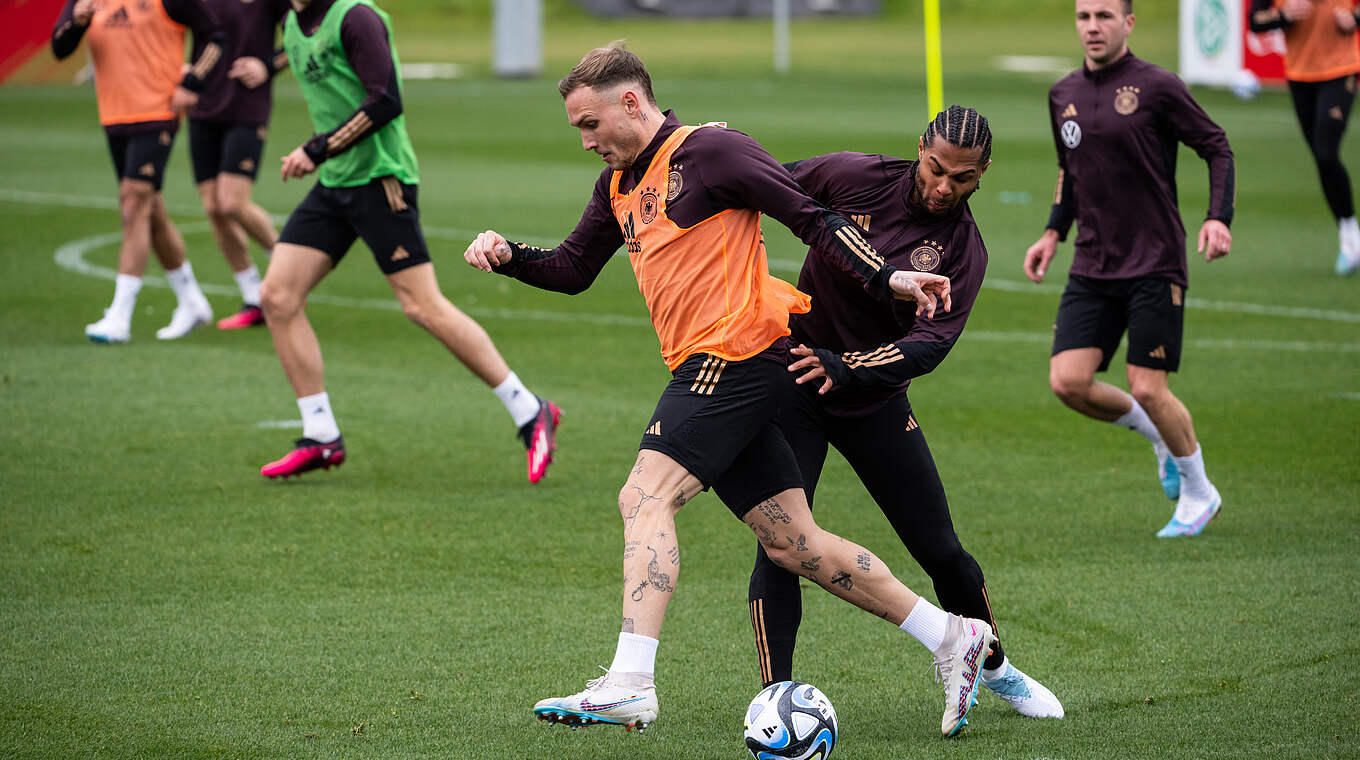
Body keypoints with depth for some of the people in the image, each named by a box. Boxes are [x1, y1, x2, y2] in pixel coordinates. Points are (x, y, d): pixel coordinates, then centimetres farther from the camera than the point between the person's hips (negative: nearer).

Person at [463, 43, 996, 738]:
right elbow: (572, 270, 27)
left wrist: (883, 278, -15)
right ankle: (949, 636, 13)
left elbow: (809, 216, -8)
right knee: (791, 544, 7)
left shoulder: (708, 150, -6)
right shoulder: (618, 184, 20)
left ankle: (628, 685, -26)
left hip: (736, 351, -9)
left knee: (646, 498, -18)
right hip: (710, 369, 9)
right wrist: (507, 256, 9)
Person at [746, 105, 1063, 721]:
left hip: (875, 400, 2)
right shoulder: (855, 176, -14)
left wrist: (845, 368, -37)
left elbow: (931, 343, -23)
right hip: (792, 381, -2)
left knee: (940, 550, 7)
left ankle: (996, 669, 31)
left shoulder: (964, 248, -11)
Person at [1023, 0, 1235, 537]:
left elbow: (1217, 148, -2)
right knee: (1068, 381, -8)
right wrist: (1053, 233, 16)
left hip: (1154, 265, -5)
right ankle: (1160, 437, 20)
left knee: (1148, 390, -8)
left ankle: (1199, 494, 17)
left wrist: (1218, 219, -15)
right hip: (1092, 267, 5)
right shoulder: (1064, 96, 9)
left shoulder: (1156, 87, -8)